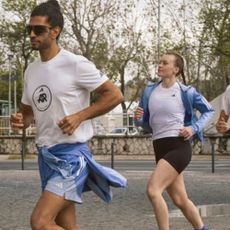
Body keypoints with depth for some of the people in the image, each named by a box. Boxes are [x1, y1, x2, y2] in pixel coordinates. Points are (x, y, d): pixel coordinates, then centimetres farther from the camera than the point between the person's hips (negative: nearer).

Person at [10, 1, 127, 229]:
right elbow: (28, 112, 22)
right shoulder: (31, 70, 11)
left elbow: (115, 95, -10)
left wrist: (79, 116, -18)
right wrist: (19, 121, -1)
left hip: (71, 154, -8)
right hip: (46, 155, 8)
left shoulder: (75, 64, -12)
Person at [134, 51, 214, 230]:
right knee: (180, 200, 10)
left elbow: (209, 111, 9)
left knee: (153, 190, -22)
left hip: (179, 146, -6)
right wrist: (139, 119, -6)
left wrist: (194, 128, -6)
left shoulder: (186, 92, -5)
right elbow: (147, 124, 17)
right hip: (160, 148, 6)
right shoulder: (149, 91, 8)